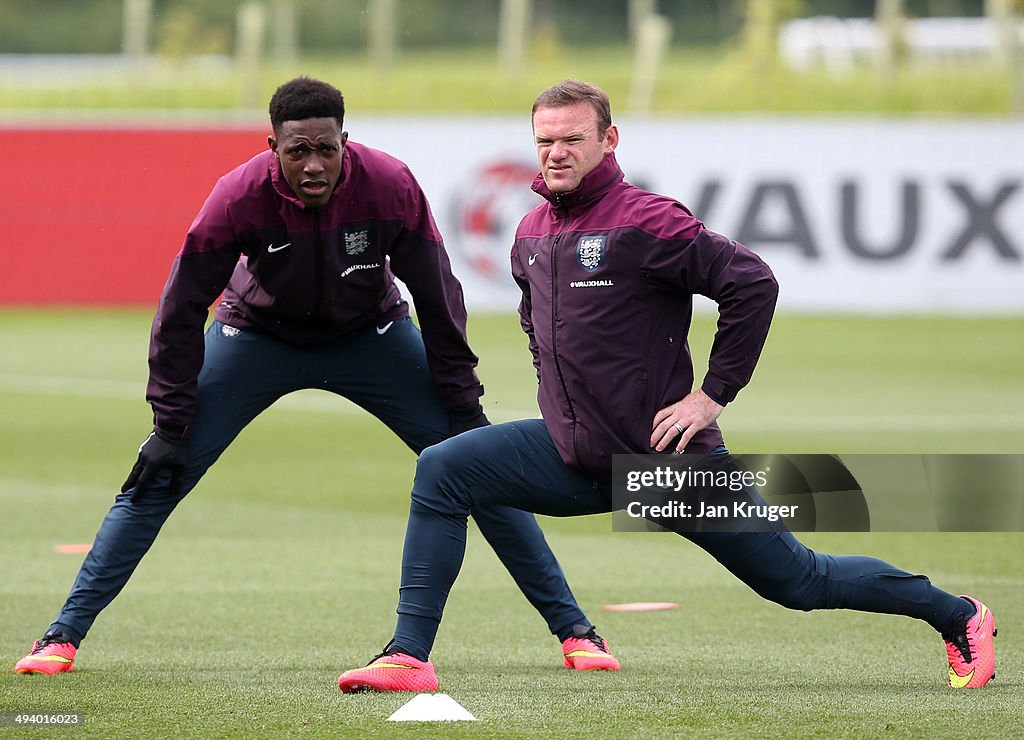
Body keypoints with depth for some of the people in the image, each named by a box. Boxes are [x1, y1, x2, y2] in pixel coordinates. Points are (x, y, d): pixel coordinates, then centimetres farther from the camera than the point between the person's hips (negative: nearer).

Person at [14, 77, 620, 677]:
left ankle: (573, 628, 4)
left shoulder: (391, 187, -28)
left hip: (371, 336, 1)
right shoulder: (241, 197, -30)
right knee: (160, 476, -12)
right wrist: (171, 426, -20)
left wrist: (463, 406, -13)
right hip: (257, 335, -1)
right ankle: (64, 635, -3)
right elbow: (183, 310, -19)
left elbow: (437, 299, -15)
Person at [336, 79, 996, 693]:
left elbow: (753, 283, -19)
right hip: (573, 457, 6)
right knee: (442, 471, -9)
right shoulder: (531, 234, 7)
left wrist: (713, 393, -17)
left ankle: (958, 616, 22)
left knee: (799, 581, 2)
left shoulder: (645, 222, -16)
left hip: (669, 460, -6)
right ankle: (410, 657, -9)